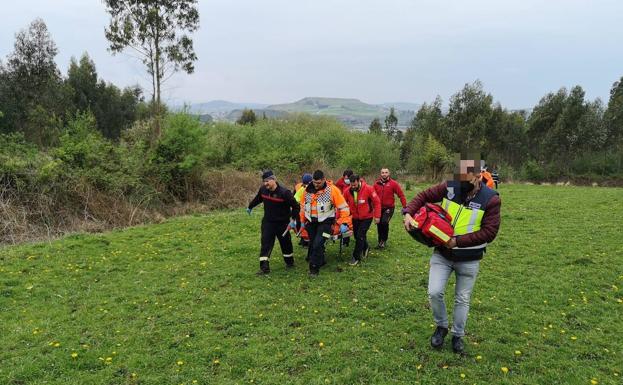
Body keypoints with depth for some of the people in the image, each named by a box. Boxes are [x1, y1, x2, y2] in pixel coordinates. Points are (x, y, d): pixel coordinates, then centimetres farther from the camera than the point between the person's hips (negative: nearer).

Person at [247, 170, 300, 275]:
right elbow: (257, 199, 18)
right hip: (268, 222, 3)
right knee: (265, 243, -7)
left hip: (282, 223, -3)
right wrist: (250, 207, 32)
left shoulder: (284, 192, -22)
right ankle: (264, 267, -5)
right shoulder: (263, 190, -6)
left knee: (286, 243, 13)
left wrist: (293, 219, -17)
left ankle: (290, 262, 36)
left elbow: (296, 206, -14)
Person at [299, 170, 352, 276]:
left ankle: (314, 267, 0)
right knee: (312, 244, 13)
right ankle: (320, 261, 35)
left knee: (317, 244, -15)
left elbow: (343, 207, -10)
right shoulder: (308, 190, 2)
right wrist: (302, 221, 18)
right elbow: (303, 207, 15)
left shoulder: (332, 190, -12)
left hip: (325, 222, -5)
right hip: (311, 222, 5)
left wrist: (344, 223, -14)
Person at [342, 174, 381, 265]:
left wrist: (377, 216, -12)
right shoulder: (347, 191, -13)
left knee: (360, 236, -9)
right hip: (355, 218, 4)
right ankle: (365, 248, 43)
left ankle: (356, 257, 5)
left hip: (367, 218, -4)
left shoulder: (368, 189, -21)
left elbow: (377, 202, -13)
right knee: (356, 236, 14)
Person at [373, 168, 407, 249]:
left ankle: (384, 240, -2)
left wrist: (405, 206, -11)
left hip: (389, 208, -4)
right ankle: (380, 241, 28)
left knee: (384, 222, -21)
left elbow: (401, 195, -7)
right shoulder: (377, 184, 1)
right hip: (379, 208, 4)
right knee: (379, 225, 10)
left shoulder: (393, 183, -7)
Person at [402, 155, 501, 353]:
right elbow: (424, 196, 0)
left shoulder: (490, 199, -16)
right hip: (442, 254, 2)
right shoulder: (449, 187, -10)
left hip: (469, 259, -1)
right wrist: (409, 213, -18)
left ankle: (458, 335, 34)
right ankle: (441, 326, 23)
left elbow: (489, 232, -18)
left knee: (462, 299, 13)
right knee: (434, 293, -5)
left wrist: (458, 241, -24)